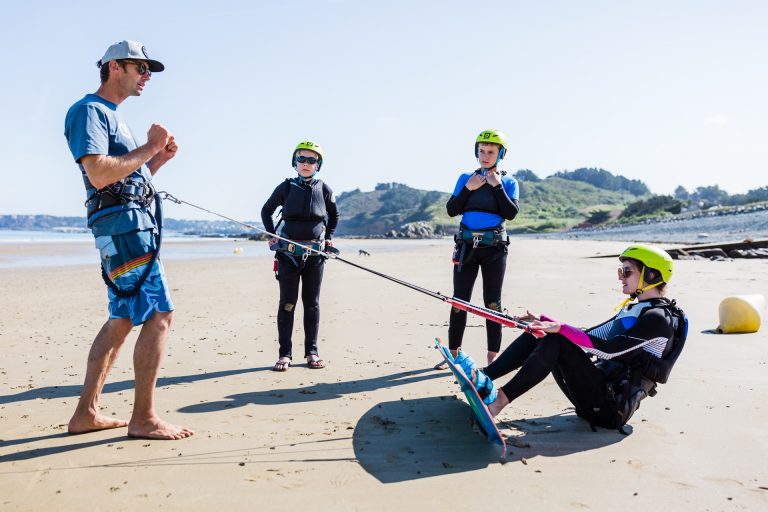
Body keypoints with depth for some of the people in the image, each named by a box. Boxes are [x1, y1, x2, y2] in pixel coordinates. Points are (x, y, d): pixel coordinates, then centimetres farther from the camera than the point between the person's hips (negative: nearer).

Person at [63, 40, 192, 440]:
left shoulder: (110, 116, 26)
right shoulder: (89, 110, -5)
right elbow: (99, 174, -19)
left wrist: (158, 159, 13)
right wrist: (149, 146, -11)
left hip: (131, 223, 11)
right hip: (122, 222, -11)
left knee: (123, 319, 12)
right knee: (159, 314, -11)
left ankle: (86, 413, 18)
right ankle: (143, 418, -4)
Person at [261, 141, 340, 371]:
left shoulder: (324, 189, 5)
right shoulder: (286, 187, 2)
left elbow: (334, 215, 22)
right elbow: (266, 210, 14)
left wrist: (329, 237, 12)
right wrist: (273, 237, 6)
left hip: (315, 253, 1)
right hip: (288, 253, -1)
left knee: (312, 304, 6)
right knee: (287, 303, 0)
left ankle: (311, 352, 15)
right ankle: (285, 354, 7)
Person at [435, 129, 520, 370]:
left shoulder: (508, 182, 6)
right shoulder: (466, 178, 10)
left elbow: (511, 213, -9)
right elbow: (451, 210, 2)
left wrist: (497, 186, -11)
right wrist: (468, 189, -8)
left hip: (494, 248, -1)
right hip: (466, 247, 2)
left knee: (492, 303, 3)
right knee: (459, 301, 2)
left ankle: (493, 358, 9)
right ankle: (453, 354, 12)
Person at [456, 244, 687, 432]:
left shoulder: (660, 318, -10)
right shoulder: (632, 309, 19)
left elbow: (610, 349, -24)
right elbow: (589, 336, 18)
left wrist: (561, 328, -28)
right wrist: (545, 321, 8)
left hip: (612, 407, -9)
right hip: (600, 393, 9)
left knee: (556, 341, -26)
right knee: (538, 334, -2)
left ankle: (499, 399, -28)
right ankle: (482, 378, -12)